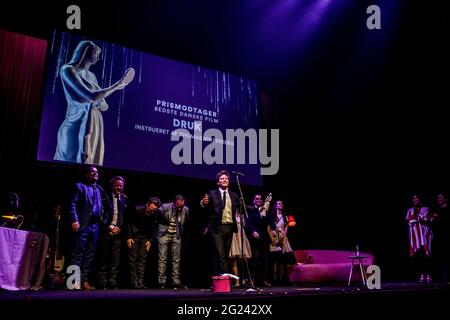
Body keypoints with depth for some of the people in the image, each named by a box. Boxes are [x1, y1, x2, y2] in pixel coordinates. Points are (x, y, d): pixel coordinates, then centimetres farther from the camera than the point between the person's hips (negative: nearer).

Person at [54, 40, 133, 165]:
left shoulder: (92, 75, 15)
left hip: (95, 127, 7)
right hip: (78, 127, -7)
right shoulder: (68, 70, -7)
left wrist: (101, 104, -4)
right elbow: (91, 96, -19)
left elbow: (104, 105, 20)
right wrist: (117, 85, -10)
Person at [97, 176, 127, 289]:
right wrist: (111, 227, -7)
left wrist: (119, 227, 0)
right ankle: (103, 282, 7)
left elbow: (126, 216, 13)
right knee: (104, 257, 0)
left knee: (116, 258, 0)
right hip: (107, 231, -3)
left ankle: (113, 282, 4)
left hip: (118, 232, 3)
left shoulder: (124, 199, 12)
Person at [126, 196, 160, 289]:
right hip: (134, 236, -3)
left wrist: (150, 240, -2)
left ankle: (140, 281, 4)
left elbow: (153, 227, 3)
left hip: (145, 238, 3)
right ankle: (134, 281, 1)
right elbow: (128, 222, -8)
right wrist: (129, 237, -12)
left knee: (143, 259, 0)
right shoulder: (137, 209, -20)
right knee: (133, 259, -4)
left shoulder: (155, 214, -12)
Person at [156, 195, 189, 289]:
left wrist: (180, 232, 11)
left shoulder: (186, 210, -8)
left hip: (176, 236, 3)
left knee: (176, 259, 2)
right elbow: (157, 219, 1)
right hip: (164, 234, -2)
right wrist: (161, 228, 4)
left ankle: (176, 282, 6)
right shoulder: (164, 207, -17)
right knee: (162, 259, -4)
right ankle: (161, 282, 1)